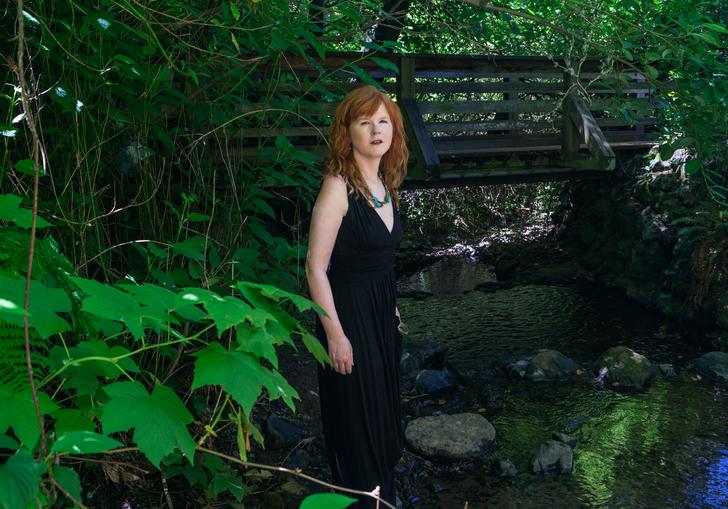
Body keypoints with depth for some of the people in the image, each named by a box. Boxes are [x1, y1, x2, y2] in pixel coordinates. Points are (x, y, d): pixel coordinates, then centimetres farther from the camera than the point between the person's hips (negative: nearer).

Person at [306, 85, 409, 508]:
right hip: (349, 311, -8)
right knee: (357, 412, 8)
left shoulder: (385, 183, 4)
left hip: (382, 308, 8)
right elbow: (316, 267, -20)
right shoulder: (339, 187, -20)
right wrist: (335, 334, -21)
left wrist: (392, 307, 18)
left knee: (384, 406, 21)